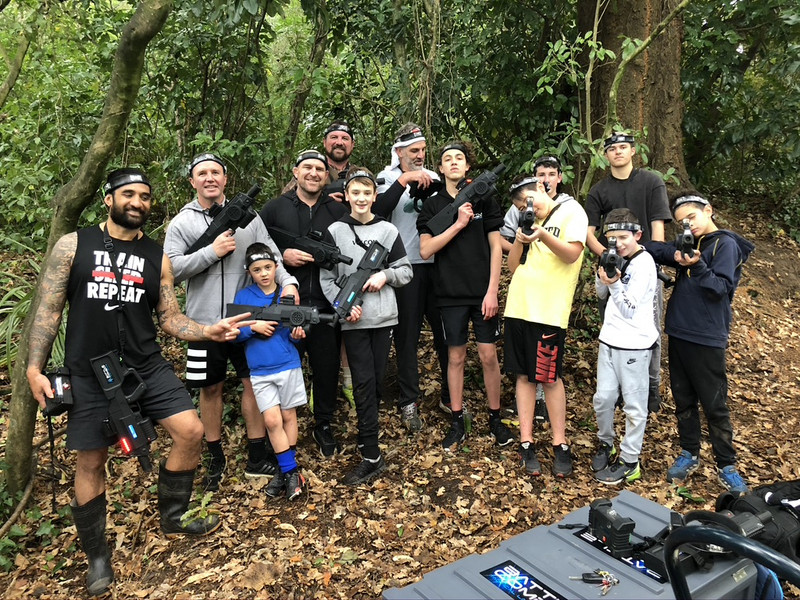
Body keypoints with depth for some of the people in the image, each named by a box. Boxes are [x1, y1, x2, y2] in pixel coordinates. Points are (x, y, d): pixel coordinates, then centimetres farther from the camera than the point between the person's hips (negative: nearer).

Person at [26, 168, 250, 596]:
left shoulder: (157, 256, 5)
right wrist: (35, 368, -5)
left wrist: (208, 331, -12)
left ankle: (173, 517, 16)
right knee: (90, 462, 6)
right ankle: (97, 556, 26)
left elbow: (170, 319, 5)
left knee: (191, 432, -8)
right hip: (89, 374, -2)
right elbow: (49, 309, 0)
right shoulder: (73, 245, -2)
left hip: (148, 368, 3)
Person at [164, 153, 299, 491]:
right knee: (211, 389, 10)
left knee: (254, 382, 7)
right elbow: (170, 269, -8)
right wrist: (213, 251, -17)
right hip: (205, 321, -1)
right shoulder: (182, 222, 1)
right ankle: (216, 459, 27)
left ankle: (258, 457, 21)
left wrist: (287, 281, -19)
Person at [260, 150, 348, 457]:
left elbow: (352, 252, 9)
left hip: (326, 304, 1)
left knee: (327, 367, 10)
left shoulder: (339, 210, 8)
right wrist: (282, 255, -9)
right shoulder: (275, 208, 5)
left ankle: (324, 426, 29)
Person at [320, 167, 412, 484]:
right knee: (364, 382, -3)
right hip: (353, 319, -2)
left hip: (383, 316, 2)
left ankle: (365, 438, 26)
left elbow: (406, 271, 8)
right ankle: (372, 456, 2)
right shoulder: (335, 231, 1)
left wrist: (385, 275, -12)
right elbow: (326, 278, 0)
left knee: (376, 379, 9)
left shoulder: (388, 230, 5)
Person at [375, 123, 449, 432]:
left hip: (437, 265, 4)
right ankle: (409, 403, 16)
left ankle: (450, 396, 23)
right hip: (406, 267, -3)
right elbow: (378, 210, -18)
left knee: (446, 332, 7)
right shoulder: (387, 178, 1)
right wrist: (404, 180, -23)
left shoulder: (433, 177, 13)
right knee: (407, 335, 4)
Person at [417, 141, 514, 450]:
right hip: (451, 294, 1)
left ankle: (495, 417, 19)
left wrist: (492, 291, -7)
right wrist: (458, 224, -16)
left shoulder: (484, 200, 2)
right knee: (455, 357, 8)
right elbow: (425, 250, -7)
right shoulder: (432, 205, 3)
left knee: (489, 355, 3)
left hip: (483, 293, 0)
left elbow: (495, 247, -1)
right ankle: (457, 421, 20)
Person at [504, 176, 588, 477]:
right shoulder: (530, 222, 19)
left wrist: (543, 235, -22)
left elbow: (572, 254, -9)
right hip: (518, 307, 6)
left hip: (548, 311, -5)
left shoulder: (572, 211, 2)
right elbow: (512, 266, 13)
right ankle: (526, 443, 16)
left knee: (550, 378, 1)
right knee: (524, 375, 8)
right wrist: (520, 240, -3)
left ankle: (560, 445, 15)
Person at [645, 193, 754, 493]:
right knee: (683, 400, 13)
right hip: (679, 333, 6)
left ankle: (726, 466, 15)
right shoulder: (690, 245, 13)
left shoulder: (725, 244, -6)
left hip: (707, 339, -6)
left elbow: (721, 289, -15)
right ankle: (689, 454, 27)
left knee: (715, 405, 2)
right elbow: (660, 250, 4)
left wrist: (697, 265, -29)